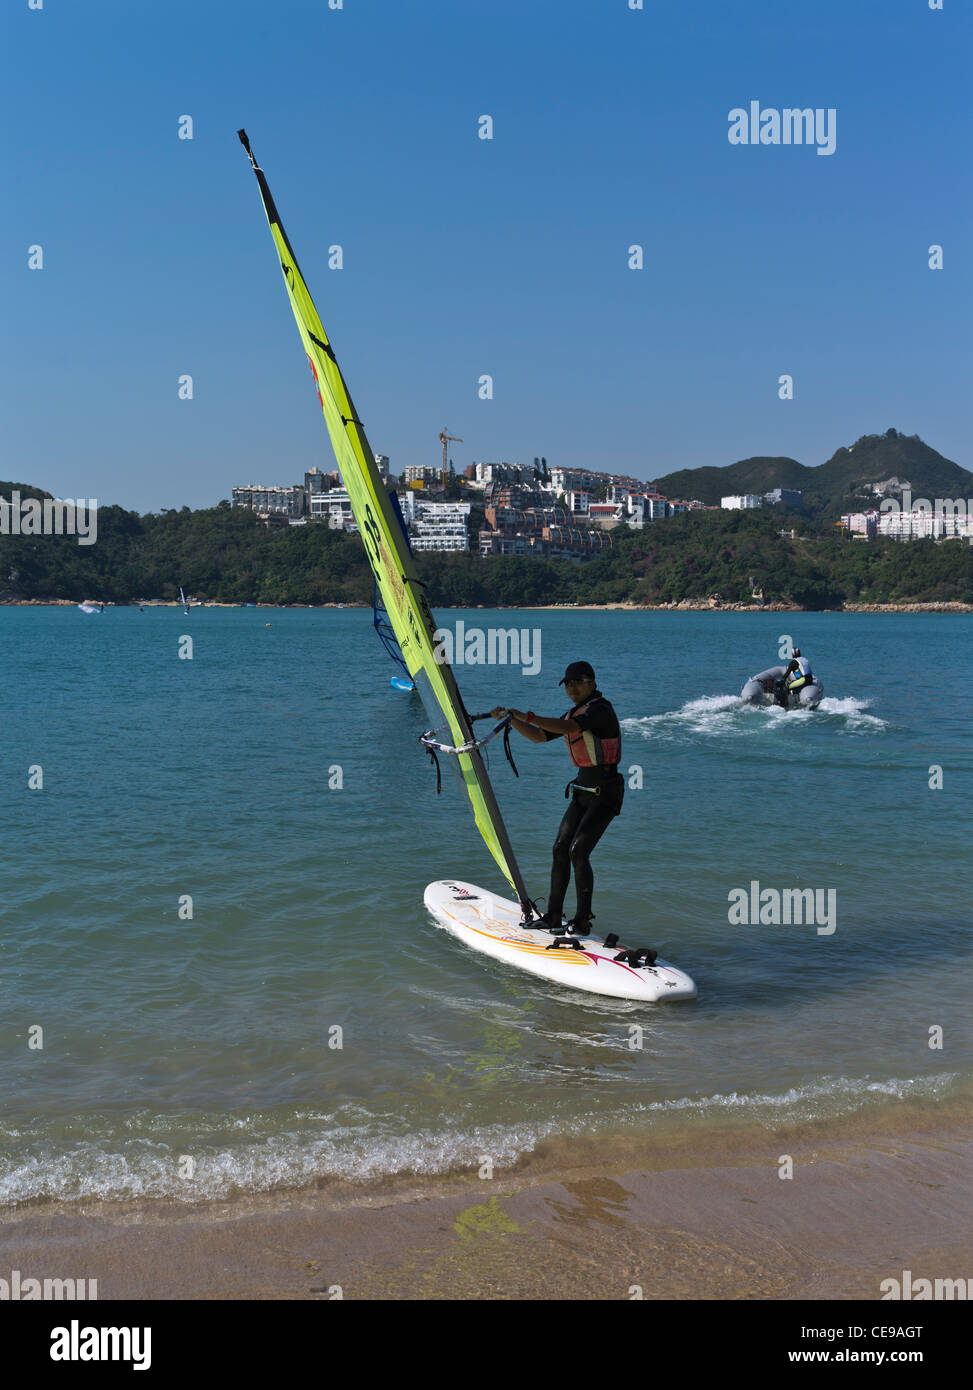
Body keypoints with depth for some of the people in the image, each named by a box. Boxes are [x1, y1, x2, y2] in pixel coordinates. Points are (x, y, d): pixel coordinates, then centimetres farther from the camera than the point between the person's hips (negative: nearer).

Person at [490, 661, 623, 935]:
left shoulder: (600, 709, -15)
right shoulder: (573, 714, 14)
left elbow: (568, 728, -32)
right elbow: (539, 736, 17)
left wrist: (527, 716, -35)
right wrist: (511, 718, 4)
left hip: (605, 793, -8)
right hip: (582, 790, 9)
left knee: (578, 852, -16)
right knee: (560, 849, 3)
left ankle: (583, 921, -7)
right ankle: (553, 917, 9)